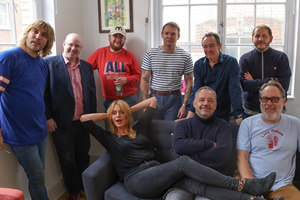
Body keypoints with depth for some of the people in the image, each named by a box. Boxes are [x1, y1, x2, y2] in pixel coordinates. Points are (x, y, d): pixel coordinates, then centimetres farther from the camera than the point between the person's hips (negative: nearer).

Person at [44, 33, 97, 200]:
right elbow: (44, 93, -8)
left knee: (83, 156, 16)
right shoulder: (49, 63, -7)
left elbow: (92, 92, 11)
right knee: (67, 159, 10)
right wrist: (48, 117, -12)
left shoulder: (87, 66, 8)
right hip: (62, 123, -4)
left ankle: (85, 186, 36)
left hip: (83, 122, 4)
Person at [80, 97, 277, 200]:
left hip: (157, 175, 5)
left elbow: (152, 100, 28)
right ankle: (243, 184, -27)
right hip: (137, 180, -4)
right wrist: (108, 114, 15)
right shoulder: (110, 138, 13)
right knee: (184, 162, -26)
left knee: (194, 183, -25)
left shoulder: (139, 129, 22)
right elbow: (84, 118, 5)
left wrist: (130, 109, 27)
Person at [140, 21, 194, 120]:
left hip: (174, 99, 0)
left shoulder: (185, 56, 1)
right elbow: (145, 80, 1)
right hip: (154, 97, 1)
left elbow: (189, 82, 1)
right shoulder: (150, 54, 2)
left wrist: (184, 105, -7)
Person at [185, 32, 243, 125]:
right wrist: (190, 115, -20)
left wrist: (238, 116, -24)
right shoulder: (198, 64, 0)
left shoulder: (231, 62, -9)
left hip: (223, 115, -2)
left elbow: (235, 90, -16)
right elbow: (196, 89, -7)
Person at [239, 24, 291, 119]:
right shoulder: (245, 58, 0)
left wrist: (254, 83, -13)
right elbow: (244, 84, -13)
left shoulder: (281, 57, -2)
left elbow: (283, 86, -12)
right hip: (250, 112, 1)